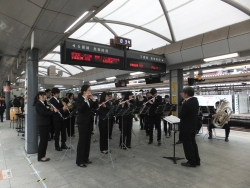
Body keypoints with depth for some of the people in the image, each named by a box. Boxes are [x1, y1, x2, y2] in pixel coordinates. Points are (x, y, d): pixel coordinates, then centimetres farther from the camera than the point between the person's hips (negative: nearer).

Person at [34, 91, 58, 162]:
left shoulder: (43, 104, 16)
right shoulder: (38, 104, -12)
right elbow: (43, 113, -22)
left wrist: (50, 109, -2)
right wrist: (53, 111, -20)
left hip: (46, 124, 9)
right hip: (42, 124, -9)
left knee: (45, 140, 12)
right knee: (43, 140, -3)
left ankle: (43, 155, 22)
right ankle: (40, 157, 9)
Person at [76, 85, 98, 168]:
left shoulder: (90, 99, 9)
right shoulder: (79, 99, -9)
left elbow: (96, 107, 4)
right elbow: (79, 109, -24)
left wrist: (93, 99, -6)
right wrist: (85, 100, -24)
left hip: (89, 121, 7)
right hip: (82, 122, -7)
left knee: (88, 140, 11)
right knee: (82, 141, -3)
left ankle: (85, 158, 23)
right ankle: (79, 161, 6)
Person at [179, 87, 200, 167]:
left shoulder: (186, 103, -25)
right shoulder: (195, 101, 3)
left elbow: (181, 116, -20)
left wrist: (183, 103, -10)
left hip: (186, 127, -9)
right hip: (193, 126, 9)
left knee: (187, 145, 4)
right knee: (193, 143, 19)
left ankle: (191, 162, 15)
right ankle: (196, 160, 29)